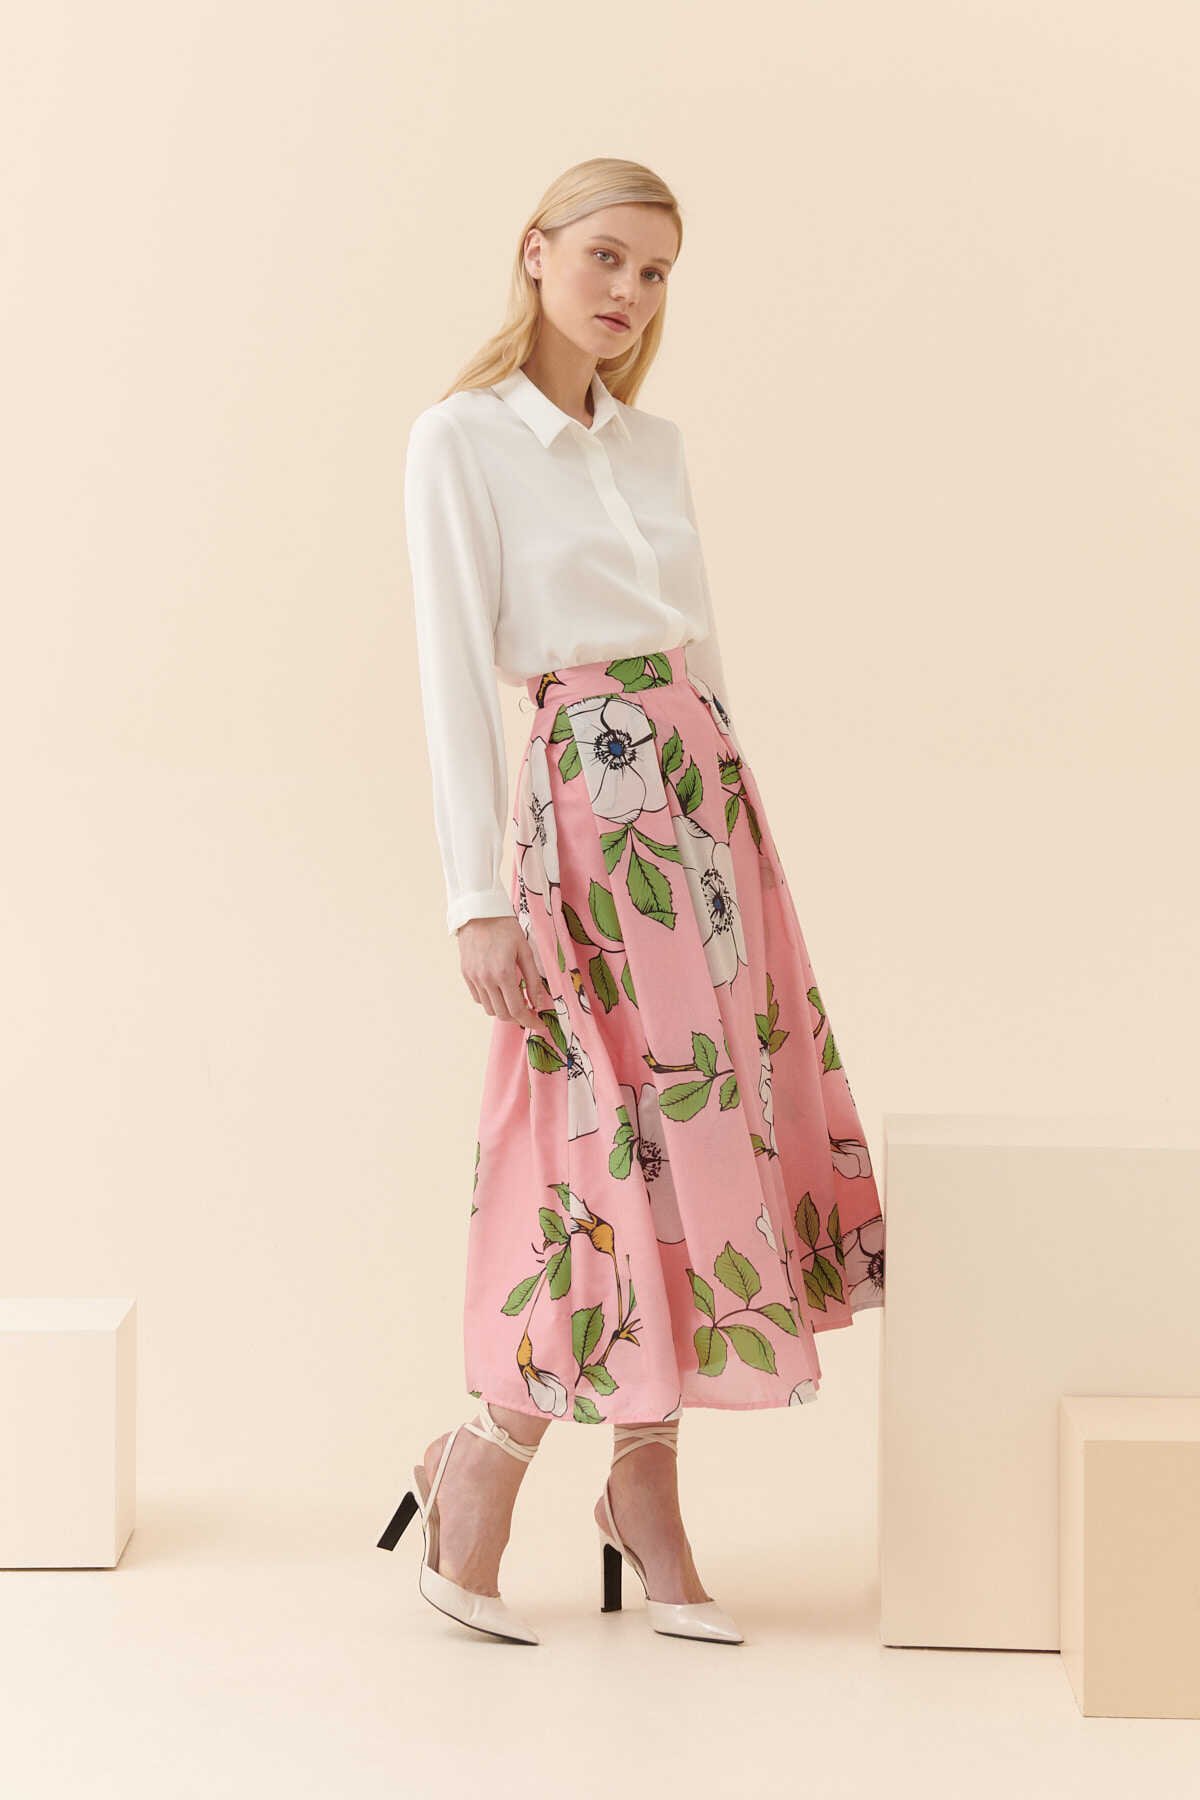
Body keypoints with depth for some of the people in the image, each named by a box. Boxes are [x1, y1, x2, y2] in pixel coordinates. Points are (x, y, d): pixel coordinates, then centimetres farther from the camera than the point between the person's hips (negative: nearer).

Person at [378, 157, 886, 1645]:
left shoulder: (655, 448, 15)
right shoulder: (460, 439, -4)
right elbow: (455, 673, -9)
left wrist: (735, 836, 15)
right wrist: (479, 895, -15)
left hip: (706, 796, 7)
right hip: (589, 805, -7)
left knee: (700, 1135, 6)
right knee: (622, 1142, -7)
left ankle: (646, 1493, 15)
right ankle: (477, 1473, 10)